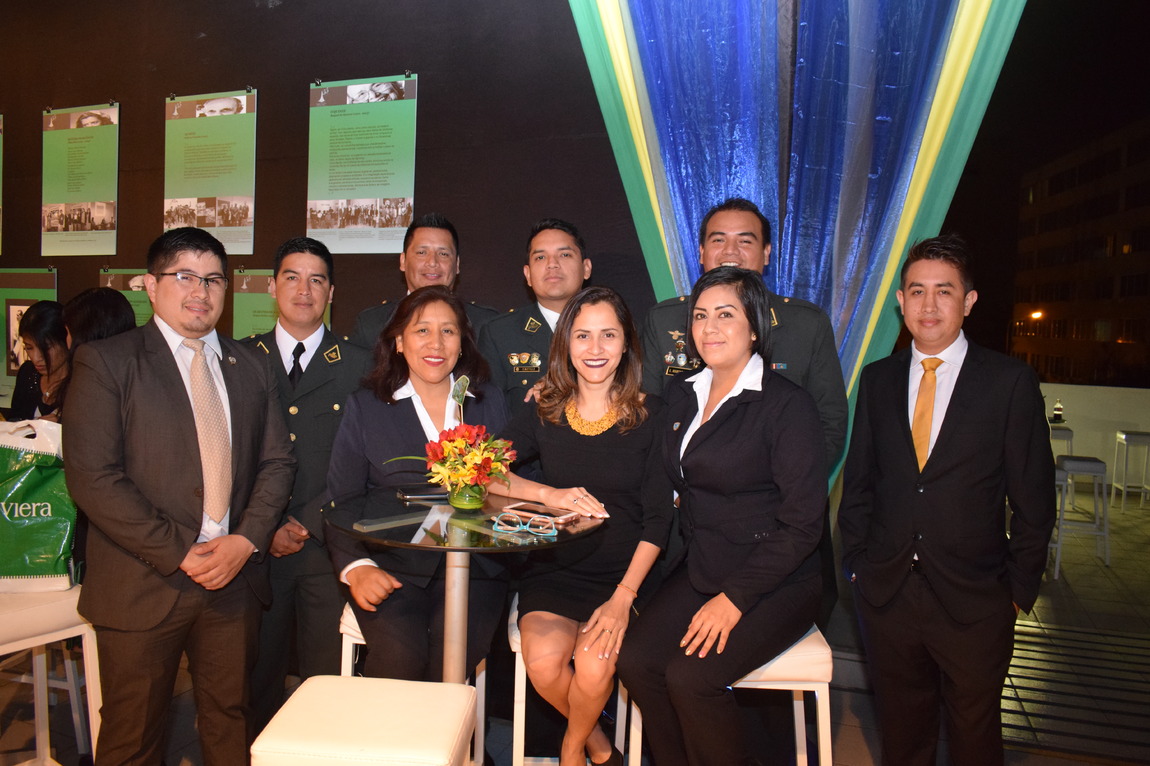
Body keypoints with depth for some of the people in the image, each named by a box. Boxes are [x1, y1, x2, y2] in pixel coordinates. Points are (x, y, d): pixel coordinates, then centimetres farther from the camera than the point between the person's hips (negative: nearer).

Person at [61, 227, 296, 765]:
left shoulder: (250, 365, 11)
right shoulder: (105, 361, -3)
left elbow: (276, 462, 9)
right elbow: (92, 477, -11)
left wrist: (246, 540, -7)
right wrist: (179, 554, -15)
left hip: (235, 576, 4)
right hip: (142, 585, -3)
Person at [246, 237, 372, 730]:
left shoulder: (358, 365, 3)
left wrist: (308, 524, -11)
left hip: (326, 546, -1)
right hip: (257, 546, 2)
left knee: (326, 677, 5)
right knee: (257, 675, 11)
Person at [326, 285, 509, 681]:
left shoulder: (490, 403, 13)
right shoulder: (366, 406, 9)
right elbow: (342, 500, 5)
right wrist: (356, 567, -10)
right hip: (391, 566, 0)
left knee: (452, 656, -24)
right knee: (400, 657, -24)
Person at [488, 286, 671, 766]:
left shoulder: (649, 416, -2)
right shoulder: (544, 414, 4)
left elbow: (658, 517, -5)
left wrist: (623, 596, -16)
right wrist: (549, 494, -18)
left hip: (623, 572, -1)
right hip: (553, 568, 2)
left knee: (594, 667, -24)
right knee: (544, 663, -22)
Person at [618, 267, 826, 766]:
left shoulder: (788, 406, -13)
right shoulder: (683, 397, 8)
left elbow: (802, 523, -15)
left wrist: (734, 599, -17)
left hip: (773, 582, -6)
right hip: (700, 570, 6)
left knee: (690, 676, -21)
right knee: (635, 659, -13)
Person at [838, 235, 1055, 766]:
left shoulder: (1011, 382, -6)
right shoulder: (878, 379, 3)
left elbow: (1034, 497, -4)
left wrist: (1020, 586, -4)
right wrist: (856, 562, 4)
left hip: (974, 602, -2)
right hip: (886, 594, 3)